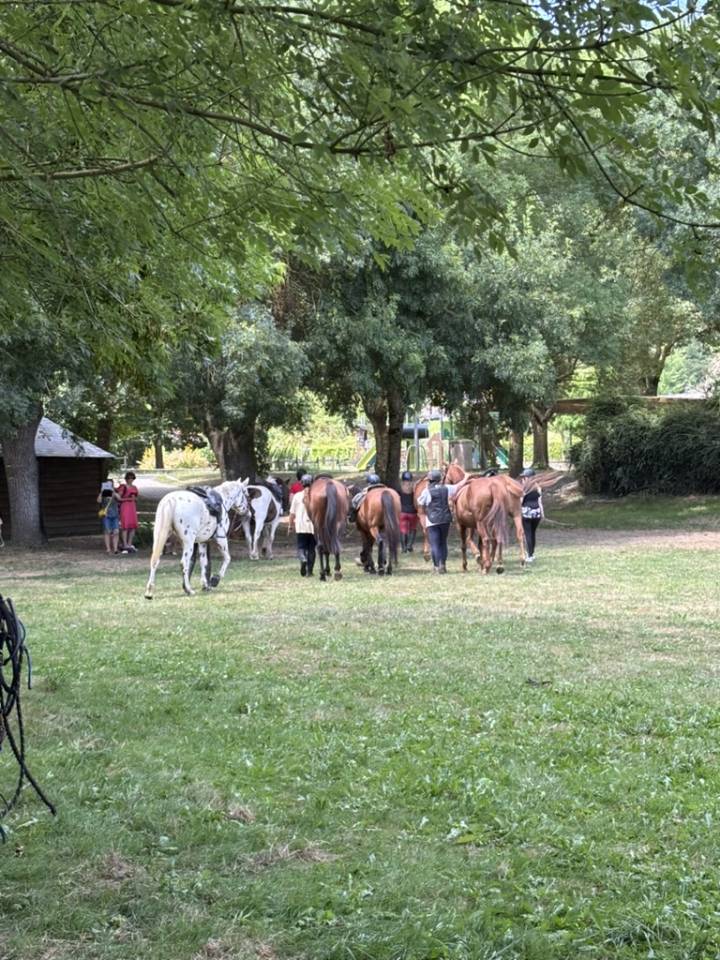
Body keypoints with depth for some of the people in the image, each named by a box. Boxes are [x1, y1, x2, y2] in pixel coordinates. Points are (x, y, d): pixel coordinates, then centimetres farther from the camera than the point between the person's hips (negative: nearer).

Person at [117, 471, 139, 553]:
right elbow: (119, 498, -10)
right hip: (125, 507, -7)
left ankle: (129, 544, 10)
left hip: (133, 507, 7)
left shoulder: (134, 488, 15)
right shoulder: (123, 487, -5)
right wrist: (129, 499, -14)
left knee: (133, 526, 3)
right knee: (125, 526, -9)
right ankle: (125, 545, -9)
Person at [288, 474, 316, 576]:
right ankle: (309, 571, 9)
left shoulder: (297, 496, -2)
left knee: (301, 546, 7)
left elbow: (292, 513, 2)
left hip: (301, 526, -1)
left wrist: (291, 525, 13)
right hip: (314, 526, 1)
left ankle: (303, 559, -25)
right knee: (311, 548, 10)